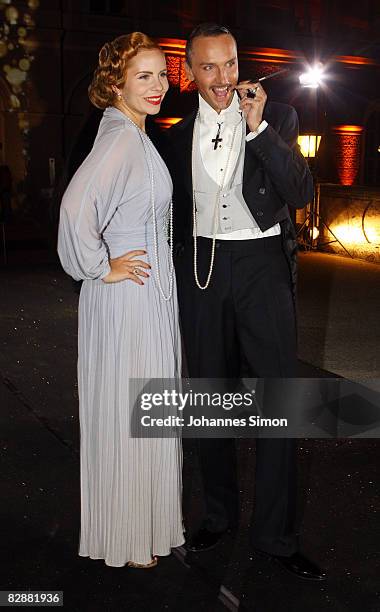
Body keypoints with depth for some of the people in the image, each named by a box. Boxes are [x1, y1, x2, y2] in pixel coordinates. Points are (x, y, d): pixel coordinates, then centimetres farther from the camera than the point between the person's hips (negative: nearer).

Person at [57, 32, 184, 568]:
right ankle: (124, 540, 21)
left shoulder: (136, 137, 13)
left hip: (151, 291, 10)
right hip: (127, 297, -10)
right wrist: (101, 269, -22)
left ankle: (143, 518, 36)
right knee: (127, 414, 2)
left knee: (143, 413, 19)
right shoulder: (120, 139, -19)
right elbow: (76, 207, -33)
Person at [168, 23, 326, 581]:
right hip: (201, 269, 3)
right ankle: (219, 514, 28)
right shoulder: (178, 135, 8)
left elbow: (300, 193, -11)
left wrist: (259, 129, -17)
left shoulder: (277, 117, 1)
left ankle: (275, 534, 10)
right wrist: (176, 276, 11)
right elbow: (177, 214, 14)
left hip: (262, 266, -2)